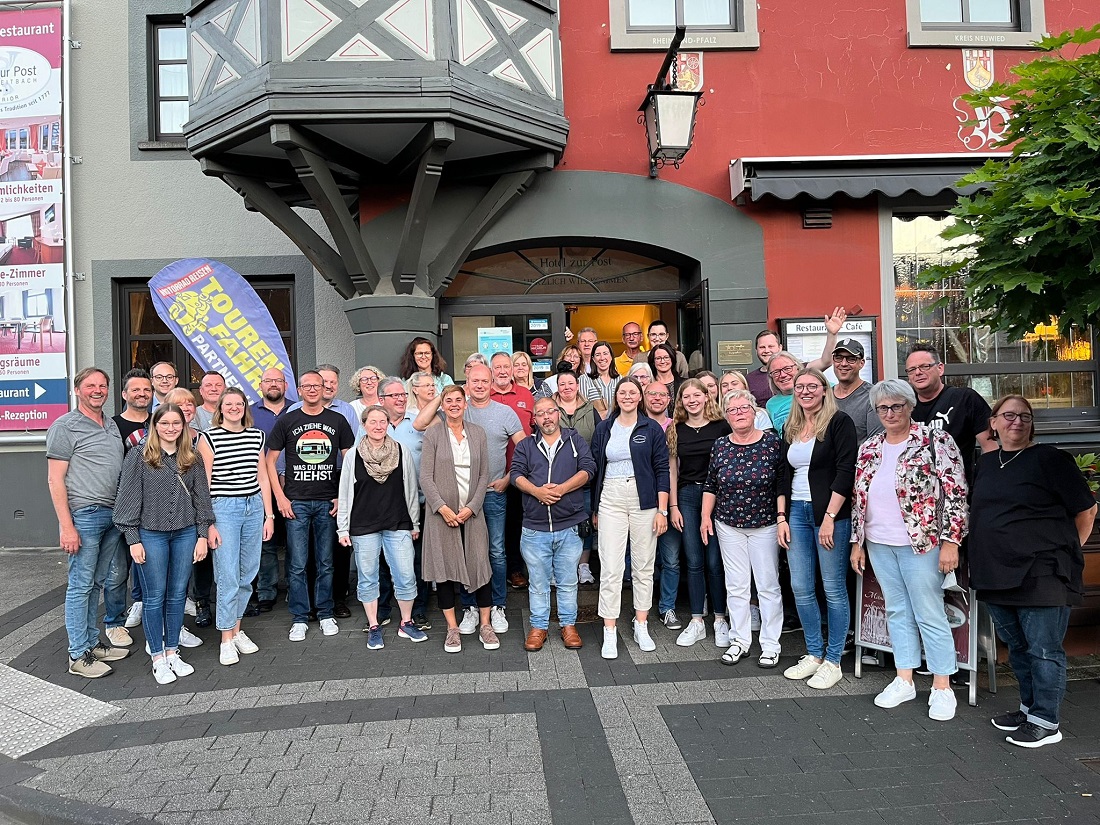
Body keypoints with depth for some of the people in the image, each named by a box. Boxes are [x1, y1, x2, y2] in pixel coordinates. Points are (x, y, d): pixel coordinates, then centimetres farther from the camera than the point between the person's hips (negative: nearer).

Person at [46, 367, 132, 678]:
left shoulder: (112, 425, 14)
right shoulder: (65, 426, -6)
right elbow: (55, 479, -10)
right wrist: (66, 526, -15)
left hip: (113, 515, 7)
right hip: (83, 516, -7)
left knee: (97, 583, 14)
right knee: (80, 585, 0)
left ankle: (92, 643, 25)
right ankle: (78, 656, 9)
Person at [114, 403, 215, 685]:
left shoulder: (193, 458, 6)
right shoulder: (139, 457, -4)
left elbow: (201, 497, 8)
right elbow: (128, 499, -4)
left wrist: (203, 534, 3)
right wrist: (133, 540, -7)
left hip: (185, 534, 3)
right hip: (151, 535, -3)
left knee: (178, 595, 10)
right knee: (155, 597, 4)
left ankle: (172, 652, 24)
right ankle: (158, 659, 17)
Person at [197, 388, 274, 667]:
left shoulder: (257, 436, 10)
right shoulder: (209, 438, -2)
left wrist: (269, 515, 10)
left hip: (254, 507, 5)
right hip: (224, 508, -4)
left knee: (248, 574, 9)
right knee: (228, 577, -5)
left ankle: (237, 629, 25)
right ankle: (226, 640, 7)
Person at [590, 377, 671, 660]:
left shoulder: (652, 429, 2)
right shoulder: (604, 428, 8)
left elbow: (662, 470, 0)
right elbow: (595, 469, 11)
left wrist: (662, 510, -6)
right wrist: (594, 509, 10)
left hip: (644, 501, 0)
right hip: (611, 501, 1)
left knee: (644, 566, 8)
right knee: (611, 568, -3)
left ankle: (641, 627, 21)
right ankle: (609, 633, 3)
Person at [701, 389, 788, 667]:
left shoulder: (772, 441, -6)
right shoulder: (720, 446, 3)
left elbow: (782, 484, -5)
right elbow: (710, 485, 9)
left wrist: (781, 517, -10)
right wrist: (705, 516, 2)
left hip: (765, 525, -2)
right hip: (728, 526, 3)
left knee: (768, 585, 5)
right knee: (736, 585, 9)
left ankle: (771, 644, 16)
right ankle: (740, 640, 21)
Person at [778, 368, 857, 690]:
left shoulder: (839, 422, -5)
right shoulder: (790, 428, 14)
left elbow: (846, 471, -12)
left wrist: (829, 517, -17)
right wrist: (782, 517, 9)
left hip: (830, 513, -6)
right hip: (797, 512, 6)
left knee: (833, 588, 2)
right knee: (801, 588, 8)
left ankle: (832, 661, 14)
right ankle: (814, 654, 22)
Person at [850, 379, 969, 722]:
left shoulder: (936, 441, -8)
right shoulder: (869, 448, 8)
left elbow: (956, 493, -10)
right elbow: (858, 497, 12)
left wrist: (951, 541, -13)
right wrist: (857, 542, 12)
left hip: (921, 542, -5)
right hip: (879, 545, 5)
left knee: (929, 614, 2)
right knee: (897, 612, 13)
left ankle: (942, 688, 16)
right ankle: (904, 681, 24)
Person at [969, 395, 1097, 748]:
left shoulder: (1048, 458, -6)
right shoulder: (985, 463, 12)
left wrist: (1066, 551, 2)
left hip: (1041, 574, -6)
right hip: (997, 574, 6)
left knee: (1043, 649, 1)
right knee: (1017, 648, 17)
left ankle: (1046, 722, 13)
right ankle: (1030, 707, 32)